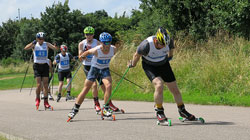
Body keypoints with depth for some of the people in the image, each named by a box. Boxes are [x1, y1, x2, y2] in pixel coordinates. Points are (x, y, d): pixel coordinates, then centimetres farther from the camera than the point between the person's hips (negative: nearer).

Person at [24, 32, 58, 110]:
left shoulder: (46, 44, 1)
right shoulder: (34, 45, -2)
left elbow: (55, 49, -12)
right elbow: (25, 48, -19)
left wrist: (55, 46, -34)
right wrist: (33, 43, -31)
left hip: (45, 66, 2)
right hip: (37, 66, -2)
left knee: (45, 85, 0)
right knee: (39, 85, -10)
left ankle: (46, 102, 5)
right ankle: (37, 99, 13)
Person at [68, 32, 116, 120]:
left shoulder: (113, 49, -18)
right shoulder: (96, 50, -27)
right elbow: (87, 52, -4)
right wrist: (82, 56, 10)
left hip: (105, 70, 2)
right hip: (94, 68, -2)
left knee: (108, 86, -23)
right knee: (86, 89, -2)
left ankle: (105, 109, -13)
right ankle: (75, 109, 9)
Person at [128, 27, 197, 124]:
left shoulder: (169, 42, -24)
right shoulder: (147, 45, -34)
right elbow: (137, 55, -14)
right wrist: (132, 64, 4)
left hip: (163, 64, 4)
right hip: (149, 66, -4)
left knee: (174, 88, 3)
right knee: (159, 85, -28)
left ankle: (182, 111, 26)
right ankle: (159, 112, -10)